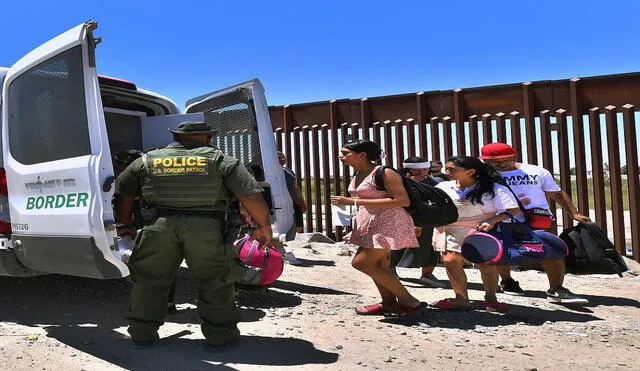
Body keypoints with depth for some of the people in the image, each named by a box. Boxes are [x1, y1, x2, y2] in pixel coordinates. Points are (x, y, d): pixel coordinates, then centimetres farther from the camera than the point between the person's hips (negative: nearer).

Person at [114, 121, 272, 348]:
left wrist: (124, 225, 34)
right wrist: (264, 227, 12)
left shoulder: (147, 161, 19)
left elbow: (123, 194, 21)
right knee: (215, 282, 12)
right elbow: (251, 195, 3)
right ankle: (220, 334, 20)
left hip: (159, 226, 2)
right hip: (206, 228, -2)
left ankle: (142, 334, 27)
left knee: (149, 280, 17)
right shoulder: (222, 161, 11)